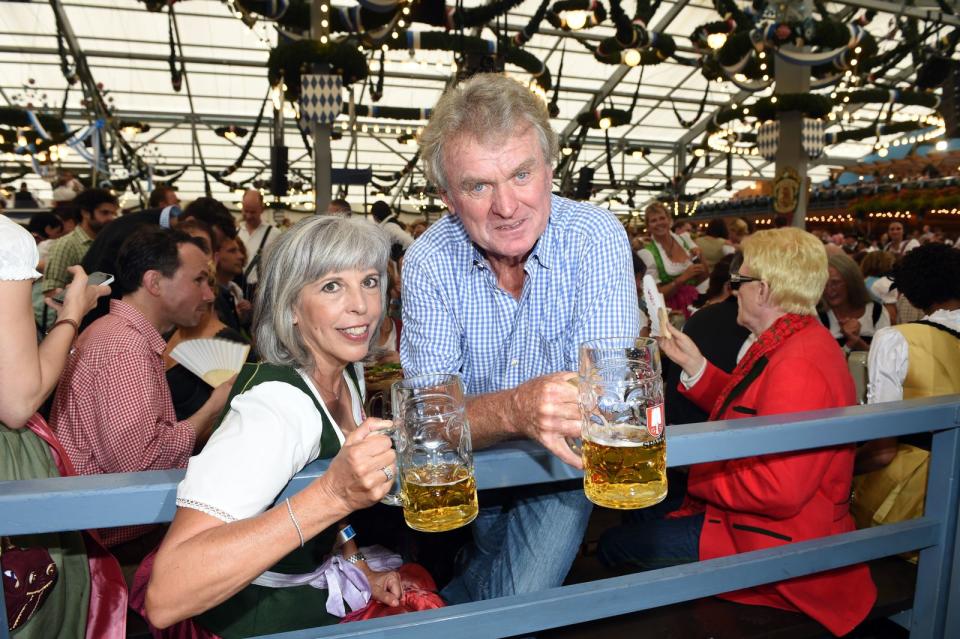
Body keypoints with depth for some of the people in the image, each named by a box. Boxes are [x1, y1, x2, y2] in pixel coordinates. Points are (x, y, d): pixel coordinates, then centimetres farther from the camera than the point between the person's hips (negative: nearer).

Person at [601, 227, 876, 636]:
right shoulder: (793, 342, 7)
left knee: (614, 545, -9)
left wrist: (695, 476, -19)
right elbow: (744, 411, 15)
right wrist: (694, 364, 7)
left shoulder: (798, 366, -28)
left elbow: (779, 491, -31)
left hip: (772, 538, -11)